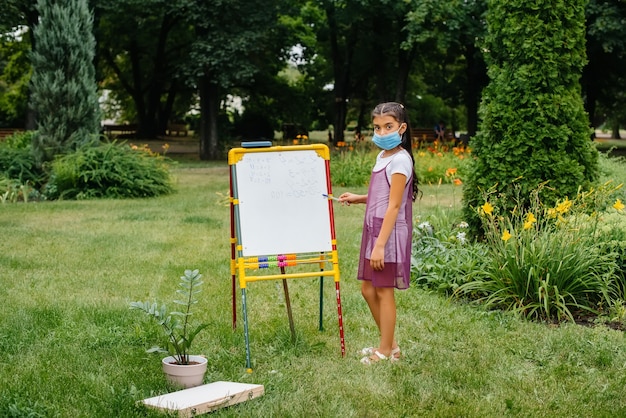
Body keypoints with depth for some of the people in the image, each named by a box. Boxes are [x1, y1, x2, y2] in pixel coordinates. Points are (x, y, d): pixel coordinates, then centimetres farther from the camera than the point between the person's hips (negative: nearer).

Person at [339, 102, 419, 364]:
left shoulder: (399, 160, -16)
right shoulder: (383, 156, 13)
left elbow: (394, 205, -19)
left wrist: (380, 245, -22)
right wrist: (358, 198, 13)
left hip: (389, 233, -9)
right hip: (374, 230, 9)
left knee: (383, 290, 0)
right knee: (368, 289, 14)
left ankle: (386, 351, 11)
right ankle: (389, 343, 26)